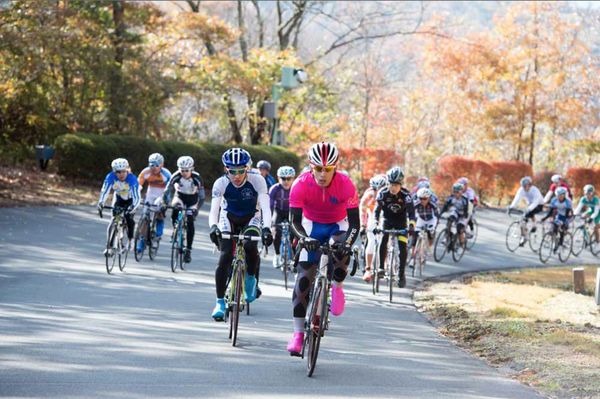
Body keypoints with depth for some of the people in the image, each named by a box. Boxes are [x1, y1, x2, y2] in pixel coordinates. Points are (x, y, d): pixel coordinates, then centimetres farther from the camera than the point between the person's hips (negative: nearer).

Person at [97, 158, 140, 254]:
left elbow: (137, 197, -40)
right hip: (118, 198, 2)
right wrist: (100, 203, -51)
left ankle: (130, 241, 1)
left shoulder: (132, 178, -36)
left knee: (129, 219, -21)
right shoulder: (111, 177, -29)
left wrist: (133, 207, -58)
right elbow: (104, 191, -34)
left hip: (130, 200, -2)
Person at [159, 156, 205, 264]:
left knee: (190, 223, -14)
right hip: (180, 197, 1)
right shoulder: (176, 176, -25)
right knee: (174, 214, -30)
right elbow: (167, 191, -20)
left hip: (192, 200, -1)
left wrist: (197, 208, -36)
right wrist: (163, 203, -32)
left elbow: (202, 196, -24)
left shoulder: (197, 178, -28)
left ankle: (188, 250, -5)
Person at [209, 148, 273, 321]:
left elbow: (265, 207, -33)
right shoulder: (221, 183, -25)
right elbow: (214, 209, -30)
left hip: (251, 219, -1)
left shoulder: (257, 181, -27)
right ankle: (220, 302, -9)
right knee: (225, 258, -18)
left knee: (250, 246, -31)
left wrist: (266, 228, -50)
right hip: (229, 218, 1)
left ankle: (251, 279, -1)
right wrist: (213, 227, -51)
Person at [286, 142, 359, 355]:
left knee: (341, 251, -35)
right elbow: (295, 220, -25)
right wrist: (303, 237, -45)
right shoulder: (301, 184, -26)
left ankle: (337, 287, -3)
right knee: (304, 277, -8)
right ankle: (298, 333, -2)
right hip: (312, 227, 1)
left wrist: (348, 242, -45)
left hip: (337, 226, -1)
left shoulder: (345, 185, -27)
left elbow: (355, 222, -26)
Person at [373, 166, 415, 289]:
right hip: (387, 220, 1)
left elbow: (411, 211, -28)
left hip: (401, 221, 0)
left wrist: (411, 225, -44)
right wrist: (375, 224, -34)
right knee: (383, 240, -24)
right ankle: (381, 267, -15)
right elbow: (377, 209, -20)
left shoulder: (406, 194, -25)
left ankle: (401, 274, -1)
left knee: (403, 247, -11)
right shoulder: (383, 193, -23)